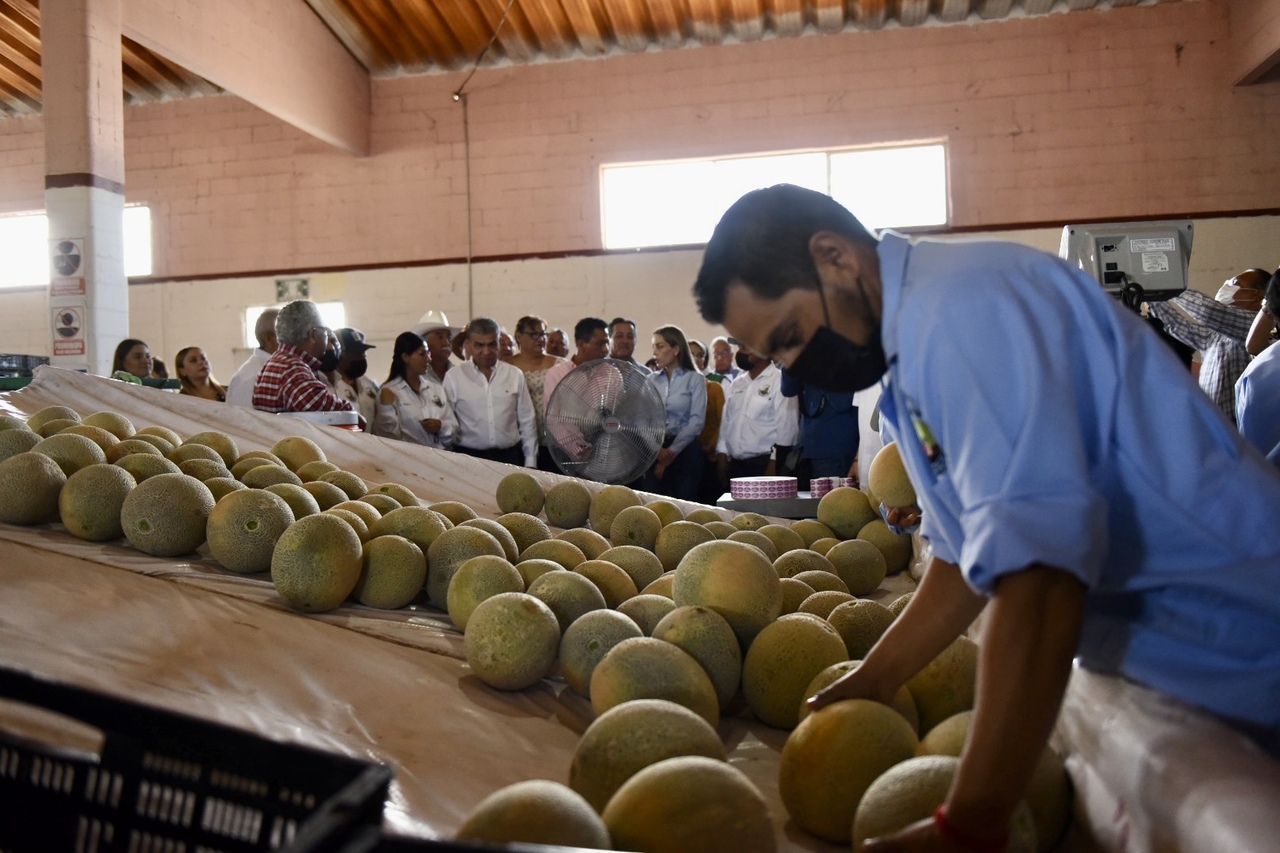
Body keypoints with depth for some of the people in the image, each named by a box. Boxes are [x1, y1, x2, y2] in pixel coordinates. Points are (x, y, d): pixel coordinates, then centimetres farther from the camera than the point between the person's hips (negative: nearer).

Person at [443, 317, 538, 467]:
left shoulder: (515, 375, 4)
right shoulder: (453, 377, -1)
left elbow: (527, 422, 7)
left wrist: (530, 462, 5)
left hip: (510, 456, 1)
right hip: (468, 457, -1)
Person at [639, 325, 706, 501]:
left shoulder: (695, 379, 0)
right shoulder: (651, 380, 9)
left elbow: (697, 421, -7)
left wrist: (672, 451, -10)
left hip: (685, 450, -3)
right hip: (653, 450, 3)